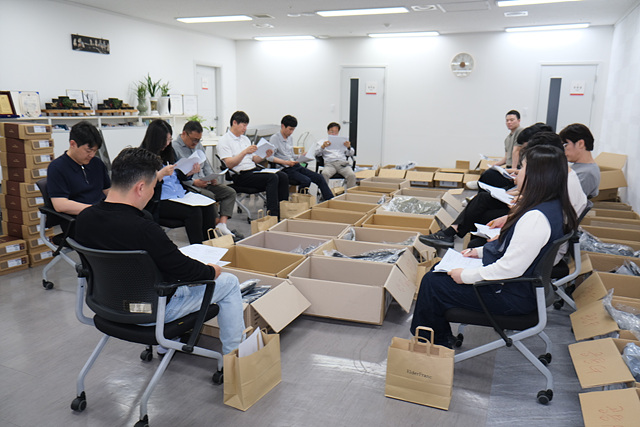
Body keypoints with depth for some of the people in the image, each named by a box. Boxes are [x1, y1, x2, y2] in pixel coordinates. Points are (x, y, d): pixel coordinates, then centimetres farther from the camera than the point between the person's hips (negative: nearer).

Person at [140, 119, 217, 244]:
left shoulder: (168, 152, 18)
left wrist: (190, 172, 5)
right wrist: (161, 174, -24)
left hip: (180, 194, 7)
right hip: (159, 202, -7)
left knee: (208, 206, -19)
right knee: (193, 211, -29)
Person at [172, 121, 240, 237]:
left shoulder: (198, 145, 19)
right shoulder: (174, 147, -8)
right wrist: (194, 182, -20)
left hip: (204, 182, 8)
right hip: (187, 185, -8)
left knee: (230, 192, -8)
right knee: (210, 196, -34)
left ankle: (222, 223, -23)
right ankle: (216, 223, -17)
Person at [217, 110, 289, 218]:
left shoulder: (245, 139, 23)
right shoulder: (224, 141, -2)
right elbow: (229, 164, -14)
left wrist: (265, 155, 5)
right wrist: (244, 152, -24)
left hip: (254, 169, 8)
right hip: (241, 175, -8)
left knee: (283, 176, -14)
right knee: (272, 178, -29)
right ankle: (272, 214, -30)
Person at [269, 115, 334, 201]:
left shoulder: (290, 138, 19)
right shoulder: (274, 138, -6)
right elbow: (270, 157, -16)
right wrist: (285, 162, -25)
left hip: (296, 166, 8)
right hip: (285, 169, -8)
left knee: (319, 177, -7)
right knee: (306, 180, -30)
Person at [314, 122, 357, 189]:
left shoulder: (343, 141, 28)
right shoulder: (322, 142, 23)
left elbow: (350, 154, 18)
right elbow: (316, 153, 7)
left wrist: (349, 147, -5)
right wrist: (323, 147, -13)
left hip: (343, 163, 2)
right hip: (330, 163, -1)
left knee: (352, 175, -31)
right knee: (325, 174, -37)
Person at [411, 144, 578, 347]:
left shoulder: (536, 218, -31)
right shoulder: (553, 206, 2)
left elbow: (510, 269, -30)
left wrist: (466, 276, -18)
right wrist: (481, 251, 11)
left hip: (512, 296, -10)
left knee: (432, 283, -4)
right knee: (439, 269, 16)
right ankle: (441, 339, 27)